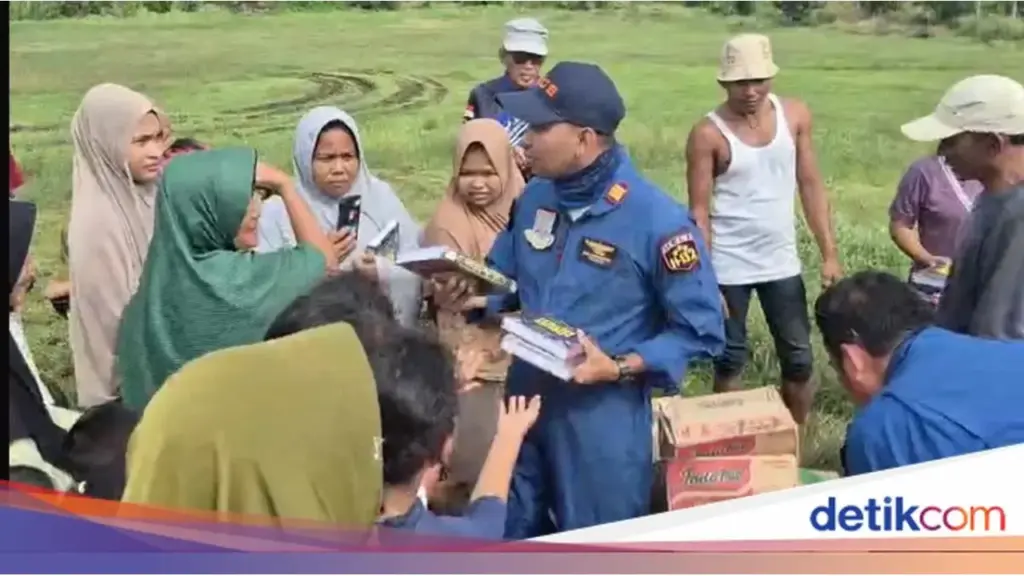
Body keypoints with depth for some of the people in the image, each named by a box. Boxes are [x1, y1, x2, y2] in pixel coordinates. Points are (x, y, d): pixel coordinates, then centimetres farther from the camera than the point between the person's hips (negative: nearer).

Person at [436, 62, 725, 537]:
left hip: (602, 421, -6)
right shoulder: (533, 197, 2)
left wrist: (621, 369, -24)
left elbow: (701, 332, -15)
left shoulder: (658, 221, -19)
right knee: (510, 541, 22)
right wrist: (476, 296, -8)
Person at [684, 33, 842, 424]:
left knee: (799, 360, 10)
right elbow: (699, 212, -10)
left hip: (782, 262, 4)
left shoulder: (795, 115, -1)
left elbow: (811, 186, 4)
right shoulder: (708, 134, -12)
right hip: (728, 267, -3)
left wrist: (829, 253, -1)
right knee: (730, 360, 8)